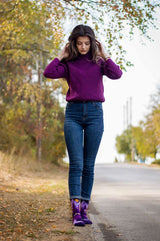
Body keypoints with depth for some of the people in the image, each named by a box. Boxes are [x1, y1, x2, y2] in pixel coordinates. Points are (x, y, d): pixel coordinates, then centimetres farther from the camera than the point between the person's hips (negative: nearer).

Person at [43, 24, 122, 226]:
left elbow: (116, 74, -10)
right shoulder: (68, 64, 8)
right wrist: (61, 56, 1)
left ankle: (84, 209, 11)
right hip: (73, 113, -1)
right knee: (76, 164, -10)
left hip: (95, 113, 1)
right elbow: (48, 73, -10)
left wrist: (104, 55, -1)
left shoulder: (98, 62, 9)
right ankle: (75, 211, -11)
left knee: (88, 165, 3)